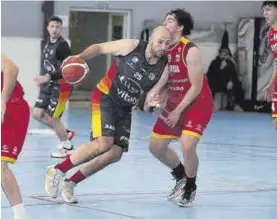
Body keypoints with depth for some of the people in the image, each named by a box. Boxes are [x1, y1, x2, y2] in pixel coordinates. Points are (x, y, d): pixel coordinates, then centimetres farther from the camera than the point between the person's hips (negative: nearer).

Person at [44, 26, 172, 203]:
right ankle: (57, 170, -8)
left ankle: (70, 183, 17)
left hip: (125, 109, 6)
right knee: (104, 143, -24)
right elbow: (98, 48, -4)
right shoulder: (131, 47, -14)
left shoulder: (164, 67, -6)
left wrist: (153, 99, -25)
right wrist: (79, 57, -18)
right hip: (105, 98, -6)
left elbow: (155, 90, -1)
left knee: (115, 155, 1)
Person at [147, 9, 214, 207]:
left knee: (187, 145, -24)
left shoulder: (190, 51, -22)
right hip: (175, 103, 8)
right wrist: (159, 96, -9)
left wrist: (178, 111, -20)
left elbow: (196, 87, -21)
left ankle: (190, 187, 1)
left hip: (198, 104, -8)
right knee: (156, 146, 9)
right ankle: (181, 176, 33)